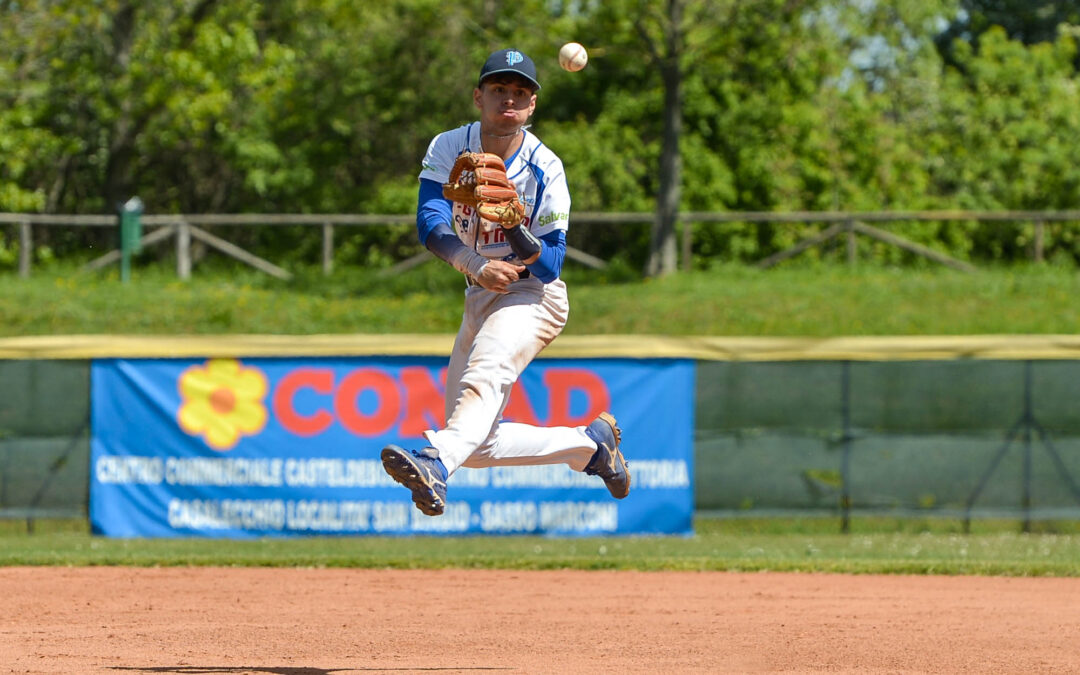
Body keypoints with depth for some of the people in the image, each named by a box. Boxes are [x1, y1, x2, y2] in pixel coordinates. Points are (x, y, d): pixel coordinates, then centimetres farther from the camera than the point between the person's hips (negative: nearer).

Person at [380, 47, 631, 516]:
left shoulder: (544, 169, -15)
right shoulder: (449, 148, -6)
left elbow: (550, 264, -17)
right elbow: (429, 222, -21)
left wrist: (514, 223, -37)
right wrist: (476, 265, -39)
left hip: (533, 296, -6)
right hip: (479, 297, 6)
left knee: (485, 373, -37)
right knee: (479, 447, 6)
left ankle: (436, 464, -63)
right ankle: (588, 442, 25)